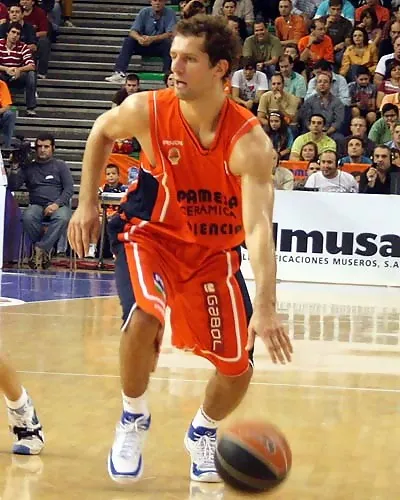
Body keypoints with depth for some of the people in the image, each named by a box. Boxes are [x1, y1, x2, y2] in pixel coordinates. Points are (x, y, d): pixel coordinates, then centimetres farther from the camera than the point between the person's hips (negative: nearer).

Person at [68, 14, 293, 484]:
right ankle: (133, 419, -3)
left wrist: (265, 308, -48)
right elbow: (101, 132, 4)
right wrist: (87, 204, 3)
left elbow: (258, 226, -37)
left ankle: (203, 432, 35)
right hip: (149, 235, -1)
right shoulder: (146, 110, -21)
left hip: (215, 250, 1)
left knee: (237, 366, -1)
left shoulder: (249, 141, -28)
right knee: (145, 317, -31)